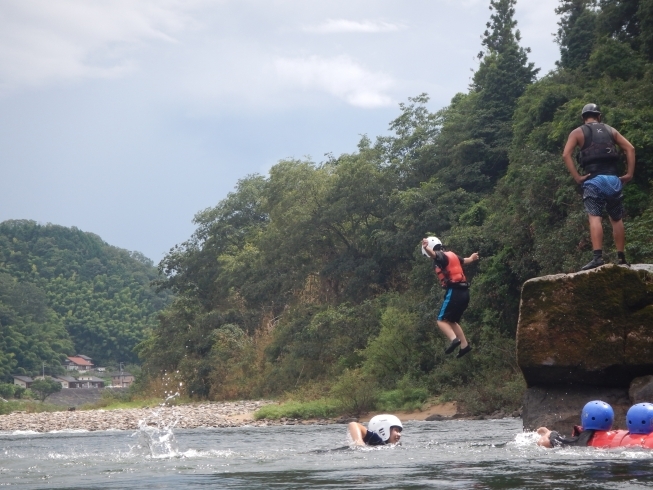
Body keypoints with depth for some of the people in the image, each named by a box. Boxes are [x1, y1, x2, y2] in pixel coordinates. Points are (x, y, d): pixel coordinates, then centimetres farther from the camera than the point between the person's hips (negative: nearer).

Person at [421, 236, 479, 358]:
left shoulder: (441, 257, -4)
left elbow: (433, 254, -31)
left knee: (442, 320, -5)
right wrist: (471, 258, 65)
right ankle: (464, 345, 15)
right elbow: (465, 260, 41)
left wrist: (426, 248, -53)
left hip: (454, 292, -8)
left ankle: (453, 339, -26)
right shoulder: (452, 255, 20)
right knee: (452, 321, 20)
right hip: (464, 292, 8)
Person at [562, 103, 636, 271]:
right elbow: (630, 148, 8)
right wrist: (629, 174, 5)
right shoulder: (610, 130, 18)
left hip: (594, 179, -3)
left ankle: (598, 257, -22)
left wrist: (577, 177, -6)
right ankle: (621, 257, 13)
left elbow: (566, 154, -6)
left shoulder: (577, 132, 10)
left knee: (595, 218, -9)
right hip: (614, 179, 3)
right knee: (617, 219, 12)